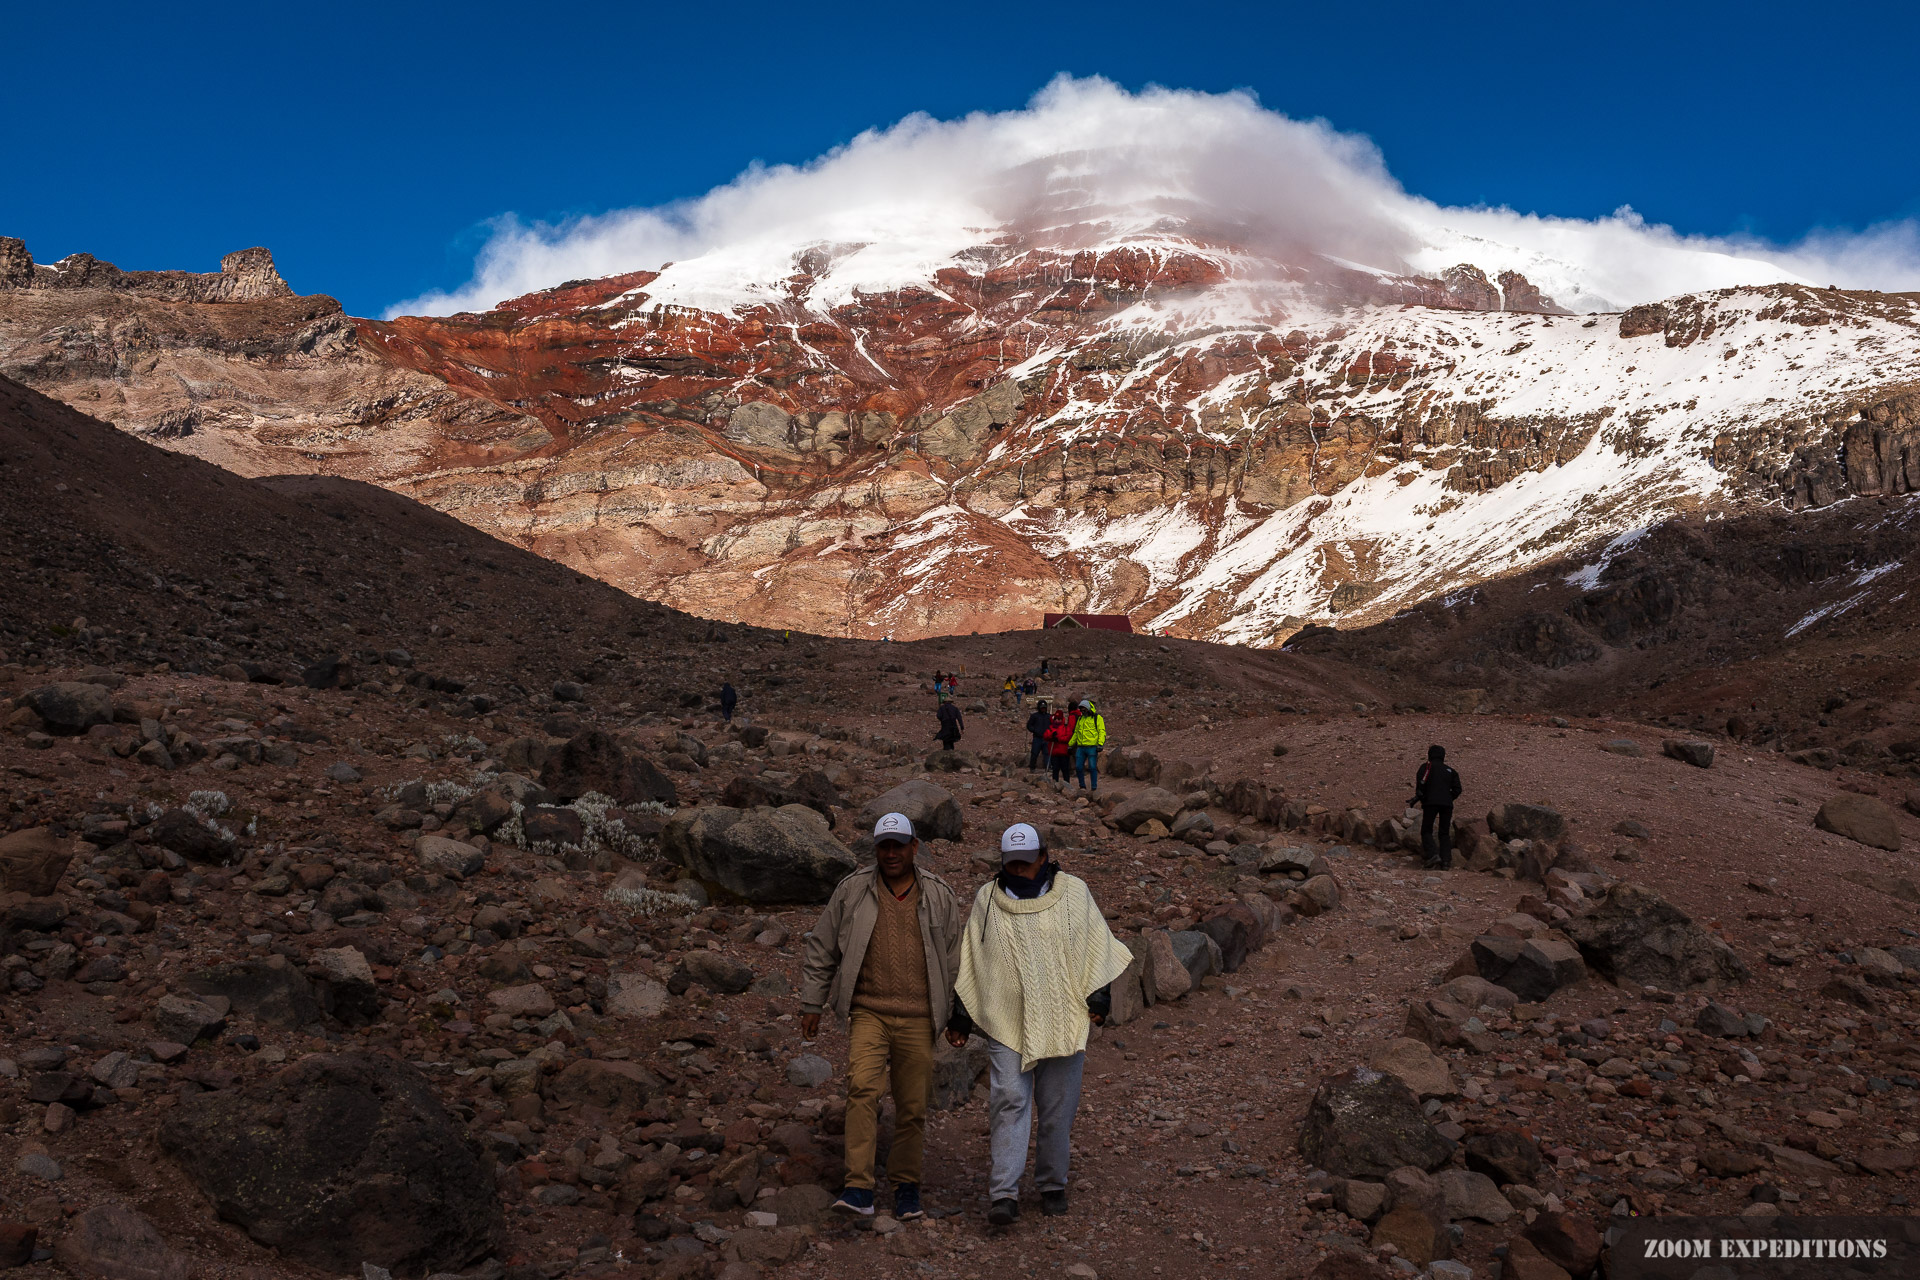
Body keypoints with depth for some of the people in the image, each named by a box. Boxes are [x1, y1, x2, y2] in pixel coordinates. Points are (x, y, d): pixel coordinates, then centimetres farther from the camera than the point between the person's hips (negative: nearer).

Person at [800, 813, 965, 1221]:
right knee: (862, 1089, -18)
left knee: (913, 1106, 6)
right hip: (867, 1011, -1)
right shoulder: (852, 891, 3)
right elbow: (821, 949, 10)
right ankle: (859, 1189, -18)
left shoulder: (939, 896, 6)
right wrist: (811, 1003, 8)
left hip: (917, 1018, 1)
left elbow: (954, 959, 12)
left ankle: (906, 1187, 21)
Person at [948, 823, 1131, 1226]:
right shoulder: (987, 900, 5)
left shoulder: (1073, 893, 3)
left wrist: (1098, 998, -1)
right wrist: (960, 1019, 8)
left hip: (1062, 1021, 0)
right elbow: (968, 963, 10)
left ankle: (1052, 1186, 21)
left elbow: (1097, 947, 8)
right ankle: (1004, 1195, -10)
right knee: (1009, 1102, -10)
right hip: (1007, 1021, 0)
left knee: (1058, 1108, 6)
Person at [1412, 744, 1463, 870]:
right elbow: (1457, 789, 11)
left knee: (1426, 831, 4)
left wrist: (1418, 797, 3)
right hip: (1447, 804, 4)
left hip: (1431, 802, -3)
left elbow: (1421, 783, -8)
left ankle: (1433, 855, -18)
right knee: (1445, 834, 10)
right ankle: (1446, 861, -2)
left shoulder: (1426, 767, 10)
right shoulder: (1450, 770, 21)